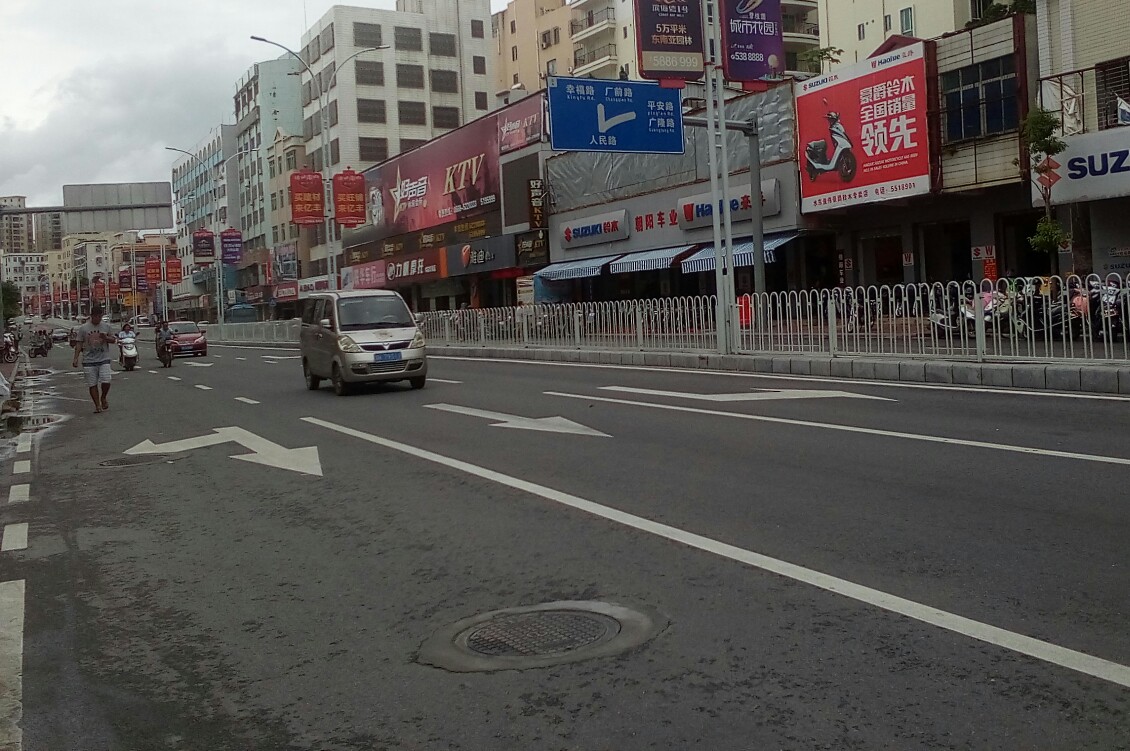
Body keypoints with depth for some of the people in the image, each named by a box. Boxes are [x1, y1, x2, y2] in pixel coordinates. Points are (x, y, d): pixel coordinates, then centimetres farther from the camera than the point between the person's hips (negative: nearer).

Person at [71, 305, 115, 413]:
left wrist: (106, 338, -12)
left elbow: (113, 340, 11)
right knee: (92, 384, 2)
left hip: (104, 359, 0)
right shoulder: (83, 328, 1)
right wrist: (76, 358, -3)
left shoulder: (106, 326, 5)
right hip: (89, 361, 0)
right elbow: (79, 344, 4)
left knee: (106, 382, -11)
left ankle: (103, 398, 17)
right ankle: (97, 405, 11)